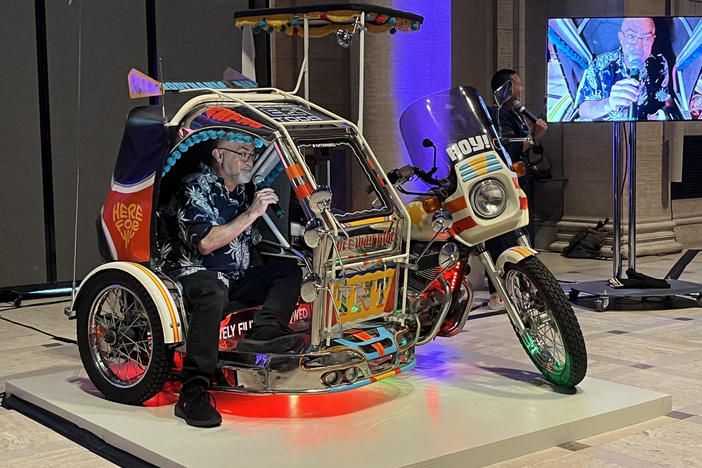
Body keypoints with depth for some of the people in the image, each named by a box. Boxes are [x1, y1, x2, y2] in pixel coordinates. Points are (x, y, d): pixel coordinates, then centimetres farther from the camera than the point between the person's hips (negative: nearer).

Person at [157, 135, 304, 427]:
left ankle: (265, 329, -34)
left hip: (234, 277, 8)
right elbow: (205, 244, -22)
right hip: (193, 272, -8)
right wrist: (251, 213, -21)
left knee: (290, 269, -8)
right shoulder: (197, 188, -9)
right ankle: (192, 393, -45)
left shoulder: (241, 191, 17)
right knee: (214, 293, -41)